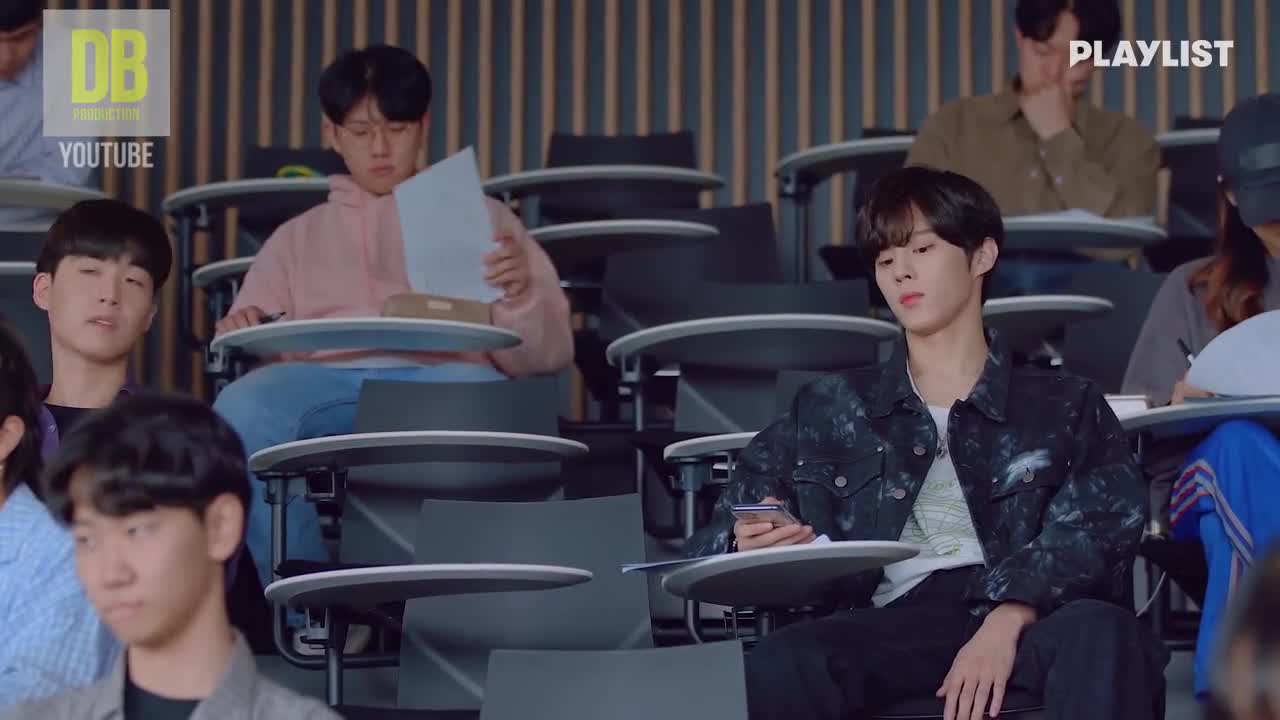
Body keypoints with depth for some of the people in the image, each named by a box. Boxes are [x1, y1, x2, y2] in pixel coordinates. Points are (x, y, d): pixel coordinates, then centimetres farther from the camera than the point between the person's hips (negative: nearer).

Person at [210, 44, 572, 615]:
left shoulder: (480, 217, 26)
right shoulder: (298, 236, 30)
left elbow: (547, 354, 16)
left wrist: (520, 296, -7)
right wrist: (240, 334, -3)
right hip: (326, 382, 2)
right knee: (240, 409, -36)